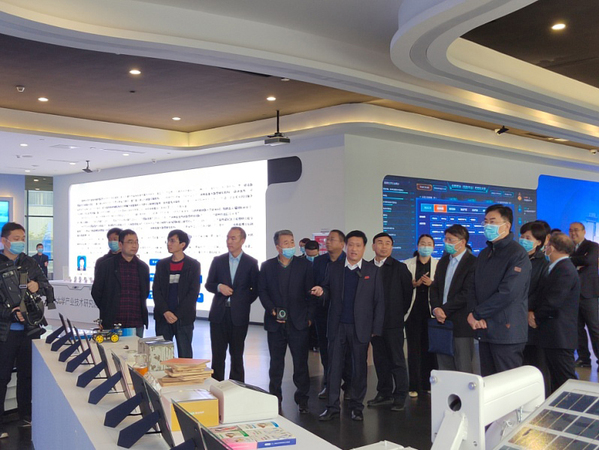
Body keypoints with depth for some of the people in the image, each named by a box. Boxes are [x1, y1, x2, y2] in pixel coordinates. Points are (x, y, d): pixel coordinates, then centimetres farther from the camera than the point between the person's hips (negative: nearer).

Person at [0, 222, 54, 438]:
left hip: (29, 329, 4)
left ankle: (25, 416, 28)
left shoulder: (30, 264, 7)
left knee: (26, 374, 14)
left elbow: (49, 290, 6)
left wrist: (39, 286, -16)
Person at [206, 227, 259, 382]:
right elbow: (208, 285, 9)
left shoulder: (251, 263, 1)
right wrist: (219, 287, -10)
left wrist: (243, 303, -2)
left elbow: (255, 289, 4)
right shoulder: (218, 261, 7)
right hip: (219, 314, 2)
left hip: (239, 315, -2)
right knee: (217, 354, 6)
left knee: (237, 355, 7)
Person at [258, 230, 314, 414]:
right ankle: (275, 397, 24)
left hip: (299, 322, -1)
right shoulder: (267, 266, 5)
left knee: (301, 362, 3)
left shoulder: (305, 265, 1)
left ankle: (302, 398, 17)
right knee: (276, 362, 11)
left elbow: (310, 293, 1)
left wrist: (309, 316, -4)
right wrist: (272, 310, -9)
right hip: (275, 323, 2)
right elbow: (262, 291, 4)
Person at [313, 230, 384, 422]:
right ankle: (332, 406, 13)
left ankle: (357, 406, 20)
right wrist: (321, 291, -13)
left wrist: (376, 329, -4)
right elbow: (329, 293, 11)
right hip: (337, 326, 1)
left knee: (360, 367, 7)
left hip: (361, 327, -1)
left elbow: (379, 301, 1)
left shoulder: (373, 271, 2)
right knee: (334, 366, 5)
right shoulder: (334, 268, 7)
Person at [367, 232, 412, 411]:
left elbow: (408, 291, 2)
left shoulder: (399, 268, -2)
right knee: (380, 359, 12)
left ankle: (400, 396, 10)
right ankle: (384, 393, 24)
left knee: (397, 360, 1)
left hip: (393, 322, -4)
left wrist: (401, 312, 3)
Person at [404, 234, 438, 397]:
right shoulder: (407, 264, 9)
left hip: (431, 311, 0)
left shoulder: (439, 265, 9)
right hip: (413, 311, 0)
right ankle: (414, 386, 8)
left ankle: (429, 384, 15)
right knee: (414, 349, 1)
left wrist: (432, 283, -16)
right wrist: (415, 283, -13)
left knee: (430, 348, 3)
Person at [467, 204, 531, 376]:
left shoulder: (517, 254, -10)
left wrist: (477, 314, -13)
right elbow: (474, 288, 12)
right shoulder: (484, 254, 15)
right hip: (484, 330, 7)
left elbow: (508, 293, -19)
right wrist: (475, 316, -7)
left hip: (506, 331, -7)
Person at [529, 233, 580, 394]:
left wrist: (536, 317, -8)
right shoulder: (557, 268, 16)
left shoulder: (565, 271, -17)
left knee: (565, 380, -5)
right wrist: (535, 314, -2)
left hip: (560, 336, -10)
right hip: (553, 334, 10)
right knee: (556, 380, 16)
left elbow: (553, 301, -22)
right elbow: (544, 297, 15)